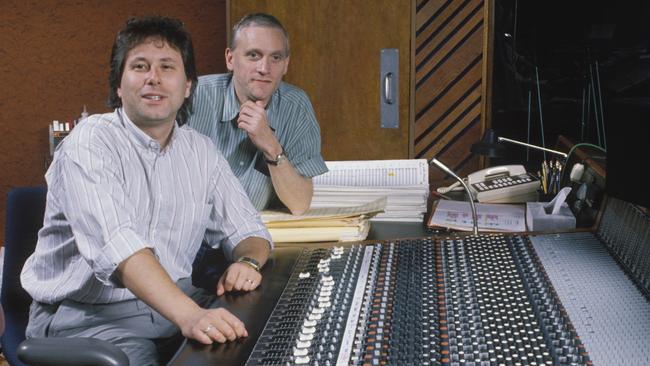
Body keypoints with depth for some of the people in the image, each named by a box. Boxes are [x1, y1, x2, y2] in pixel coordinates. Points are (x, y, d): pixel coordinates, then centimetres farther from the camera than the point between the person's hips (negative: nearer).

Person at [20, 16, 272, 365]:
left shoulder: (202, 152, 7)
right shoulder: (90, 144, -13)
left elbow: (246, 229, 11)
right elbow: (116, 244, -28)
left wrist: (248, 261, -13)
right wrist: (188, 316, -41)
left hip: (172, 299, 6)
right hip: (84, 313, -5)